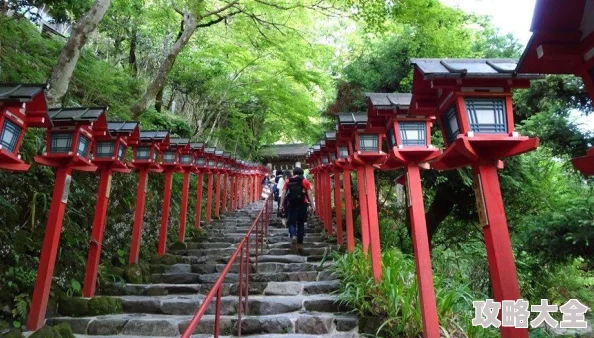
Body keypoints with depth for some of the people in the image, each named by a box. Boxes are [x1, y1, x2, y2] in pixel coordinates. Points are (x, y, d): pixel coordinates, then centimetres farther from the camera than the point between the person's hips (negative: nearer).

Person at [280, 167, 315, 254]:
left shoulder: (287, 181, 9)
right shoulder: (305, 182, 7)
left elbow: (283, 193, 1)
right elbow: (309, 194, -1)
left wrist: (281, 205, 0)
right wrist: (312, 205, -2)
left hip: (291, 204, 0)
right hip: (302, 204, 0)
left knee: (291, 223, 6)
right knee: (301, 224, 12)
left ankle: (293, 236, -23)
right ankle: (300, 243, 14)